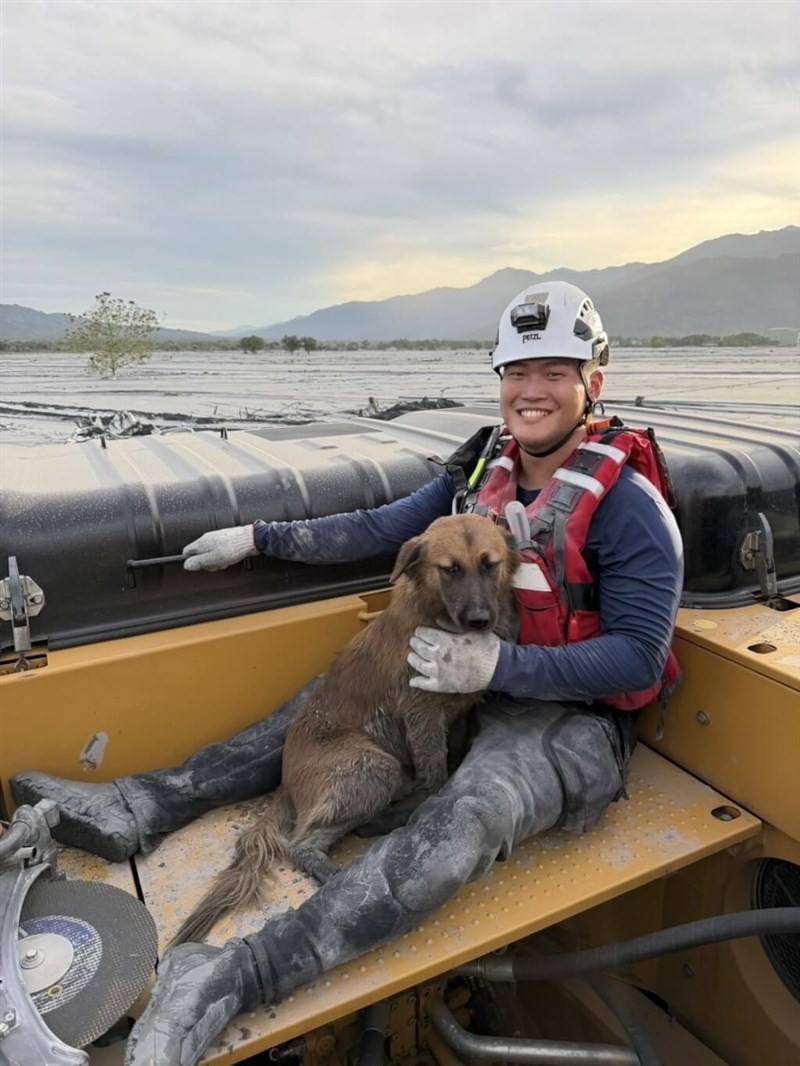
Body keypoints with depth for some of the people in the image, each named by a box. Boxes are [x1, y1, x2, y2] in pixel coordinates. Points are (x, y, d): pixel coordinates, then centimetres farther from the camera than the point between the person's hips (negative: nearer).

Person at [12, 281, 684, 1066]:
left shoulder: (627, 502, -18)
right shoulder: (482, 466, 0)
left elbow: (639, 655, -20)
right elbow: (381, 529, 5)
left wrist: (496, 666, -32)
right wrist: (258, 538, 3)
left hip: (576, 718, -6)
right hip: (476, 683, 7)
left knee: (468, 816, -35)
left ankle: (230, 982, -38)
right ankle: (143, 808, 6)